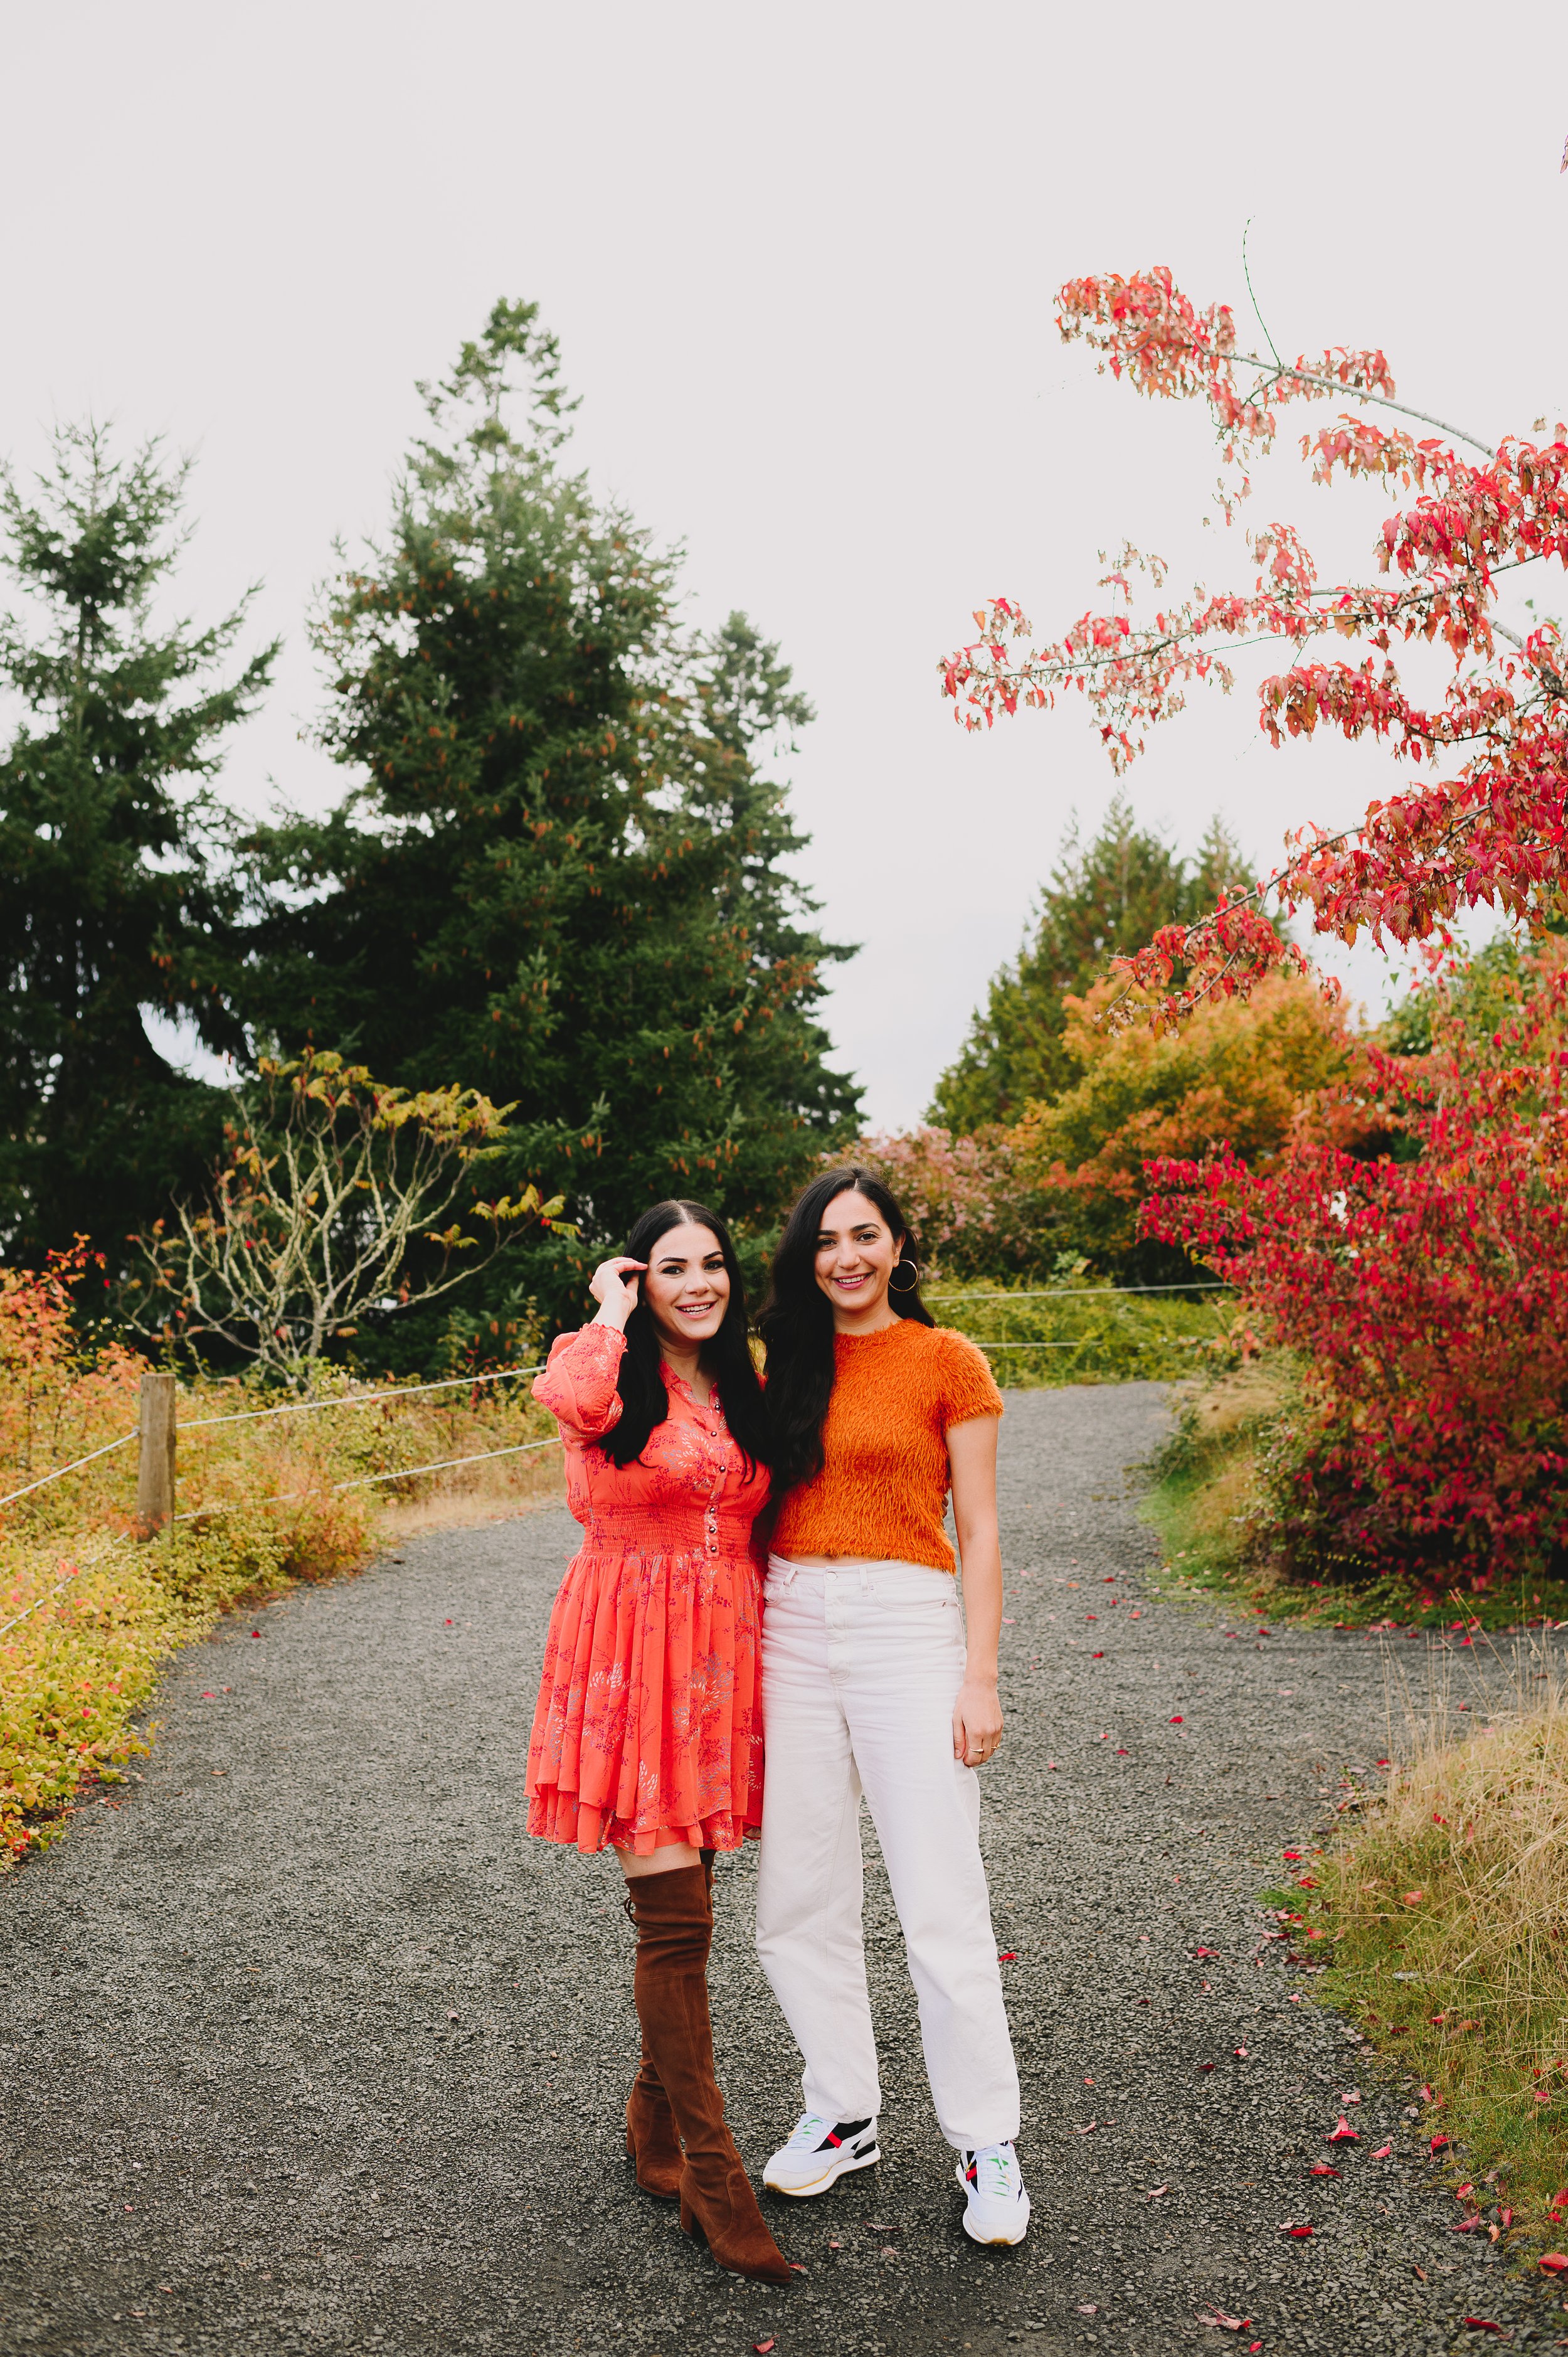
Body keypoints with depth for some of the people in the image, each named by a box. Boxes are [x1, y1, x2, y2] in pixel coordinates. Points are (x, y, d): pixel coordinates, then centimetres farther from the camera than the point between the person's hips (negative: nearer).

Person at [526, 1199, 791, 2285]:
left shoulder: (745, 1391, 12)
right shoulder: (603, 1368, -5)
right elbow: (574, 1398, -31)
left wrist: (767, 1649, 13)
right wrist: (613, 1310, -14)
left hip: (722, 1658, 6)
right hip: (629, 1656, -5)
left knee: (685, 1906, 14)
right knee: (675, 1916, -6)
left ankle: (657, 2123, 31)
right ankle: (714, 2175, 4)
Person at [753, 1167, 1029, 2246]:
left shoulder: (946, 1359, 0)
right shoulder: (789, 1361, 11)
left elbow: (980, 1531, -1)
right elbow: (765, 1505, 15)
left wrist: (981, 1678, -6)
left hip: (905, 1626, -4)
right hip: (789, 1629, 4)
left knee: (944, 1905, -1)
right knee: (798, 1901, 9)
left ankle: (988, 2145, 16)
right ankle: (845, 2117, 27)